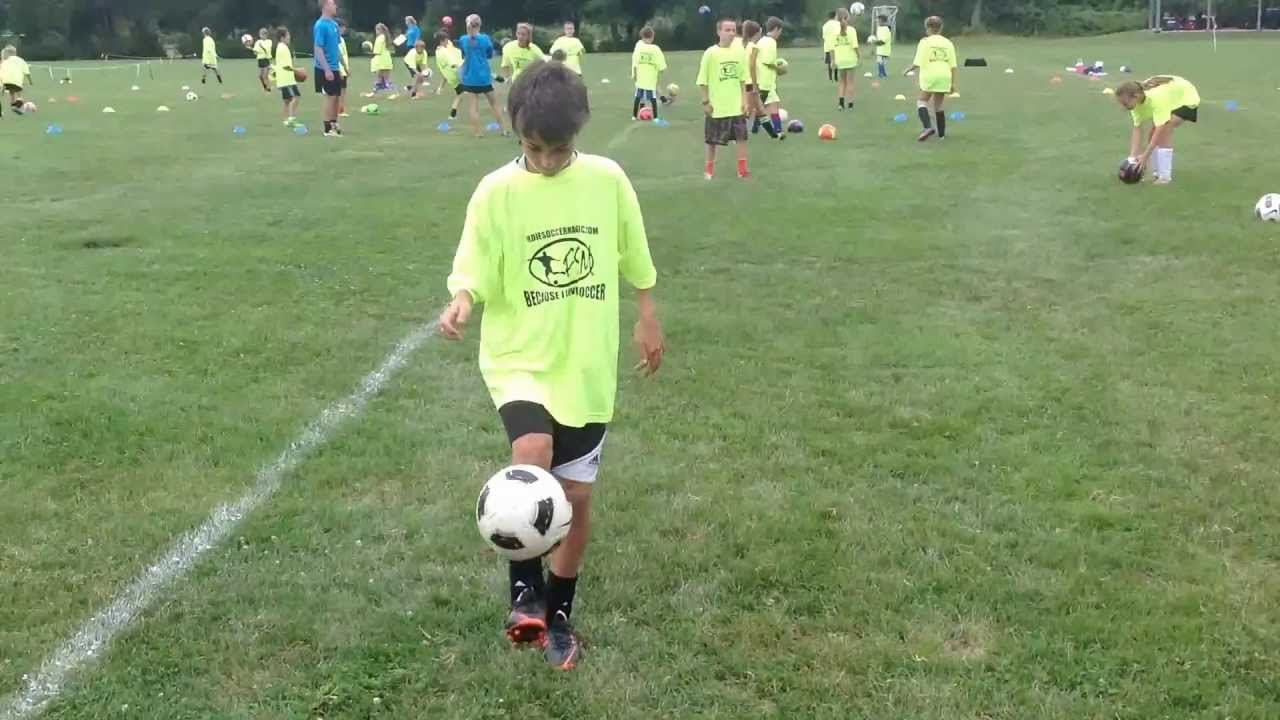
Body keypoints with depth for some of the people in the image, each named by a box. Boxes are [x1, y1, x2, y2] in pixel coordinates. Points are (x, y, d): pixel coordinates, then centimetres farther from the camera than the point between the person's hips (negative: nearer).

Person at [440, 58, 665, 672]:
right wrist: (461, 303, -30)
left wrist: (648, 320, 15)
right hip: (520, 358, -2)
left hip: (587, 366, 2)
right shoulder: (497, 192, -9)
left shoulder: (607, 180, -3)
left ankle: (558, 615, 28)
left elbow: (634, 259, 10)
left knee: (576, 495, 7)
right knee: (533, 451, -29)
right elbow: (475, 271, -10)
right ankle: (525, 586, -7)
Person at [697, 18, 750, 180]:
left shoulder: (739, 52, 2)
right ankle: (709, 169, 22)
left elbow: (743, 79, 8)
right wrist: (706, 102, -9)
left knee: (741, 136, 1)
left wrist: (744, 100, 3)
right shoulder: (711, 53, -10)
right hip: (717, 106, -3)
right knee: (712, 139, 7)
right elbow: (703, 80, -7)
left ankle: (742, 169, 8)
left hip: (736, 105, 3)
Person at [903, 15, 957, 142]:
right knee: (938, 105, 16)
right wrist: (953, 83, 10)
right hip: (944, 76, 4)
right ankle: (941, 133, 20)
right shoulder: (948, 43, 8)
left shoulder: (925, 42, -5)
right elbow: (953, 65, 5)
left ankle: (927, 127, -16)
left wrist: (909, 69, 8)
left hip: (929, 76, -4)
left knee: (922, 102, 6)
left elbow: (918, 63, -11)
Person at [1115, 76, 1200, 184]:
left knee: (1164, 132, -23)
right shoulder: (1136, 101, -21)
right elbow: (1137, 129, -20)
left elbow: (1160, 129, -42)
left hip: (1186, 98, -7)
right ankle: (1159, 172, 11)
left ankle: (1165, 176, -17)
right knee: (1152, 136, -2)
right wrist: (1132, 156, -27)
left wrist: (1145, 156, -44)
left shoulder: (1156, 98, -43)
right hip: (1171, 98, 7)